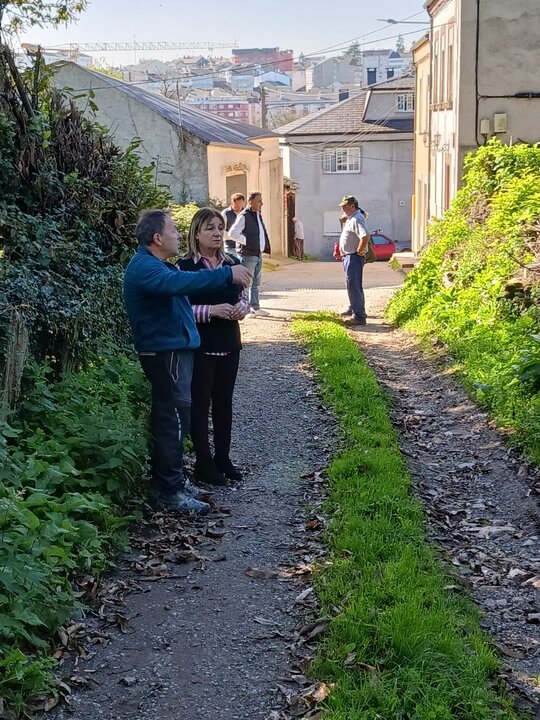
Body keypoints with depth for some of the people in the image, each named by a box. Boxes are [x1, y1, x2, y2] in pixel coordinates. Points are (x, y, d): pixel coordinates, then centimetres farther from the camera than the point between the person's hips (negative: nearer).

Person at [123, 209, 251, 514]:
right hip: (166, 352, -11)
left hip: (173, 349, 11)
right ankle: (169, 492, -2)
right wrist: (227, 274, -36)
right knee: (175, 419, -8)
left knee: (170, 418, 17)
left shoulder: (156, 265, 18)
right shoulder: (144, 267, -19)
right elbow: (178, 282, -37)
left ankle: (169, 481, 27)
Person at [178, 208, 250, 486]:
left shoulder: (233, 263, 5)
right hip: (199, 346, -5)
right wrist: (211, 310, -23)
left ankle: (223, 458, 25)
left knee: (224, 401, 13)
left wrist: (242, 307, -8)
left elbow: (244, 297, 15)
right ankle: (203, 463, 15)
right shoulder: (185, 266, -9)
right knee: (200, 403, 4)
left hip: (229, 343, 5)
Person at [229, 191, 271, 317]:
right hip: (248, 255, -9)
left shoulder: (258, 215, 16)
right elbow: (232, 233, -19)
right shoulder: (244, 216, -12)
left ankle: (255, 308, 22)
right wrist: (247, 242, -16)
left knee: (256, 283, 15)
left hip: (258, 255, 9)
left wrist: (266, 248, 14)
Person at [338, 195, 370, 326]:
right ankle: (354, 309, 37)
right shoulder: (350, 218, 14)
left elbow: (365, 235, -34)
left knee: (353, 286, -11)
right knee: (354, 285, 22)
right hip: (348, 257, 11)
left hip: (354, 257, -11)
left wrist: (359, 251, -25)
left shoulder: (357, 219, -19)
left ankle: (359, 317, -11)